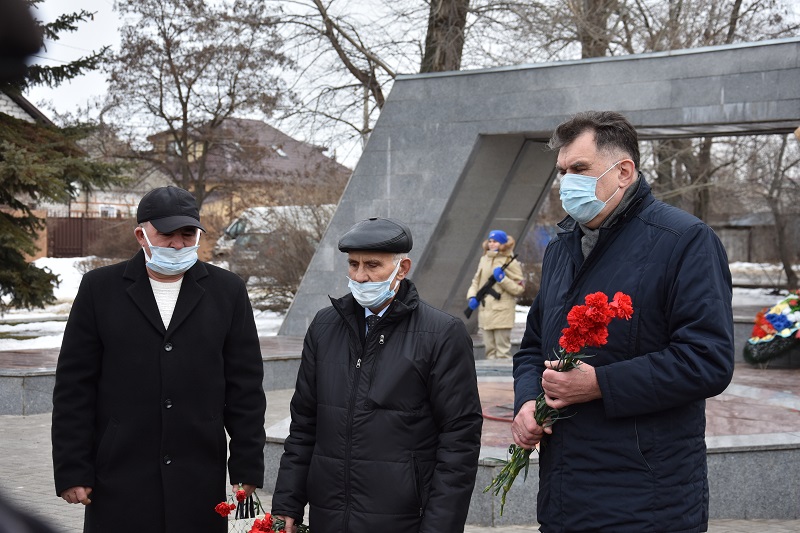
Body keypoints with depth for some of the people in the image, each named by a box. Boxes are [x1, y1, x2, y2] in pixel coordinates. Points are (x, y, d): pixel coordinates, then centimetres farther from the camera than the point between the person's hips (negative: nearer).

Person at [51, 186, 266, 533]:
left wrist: (247, 468, 3)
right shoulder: (100, 288, 4)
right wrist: (71, 471, -2)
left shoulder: (226, 291, 6)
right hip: (119, 484, 0)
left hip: (200, 483, 1)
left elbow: (245, 388, 6)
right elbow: (73, 388, 3)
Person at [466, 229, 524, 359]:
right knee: (490, 350, 12)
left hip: (502, 313, -6)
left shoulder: (510, 262, -5)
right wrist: (472, 297, 2)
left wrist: (502, 279, -17)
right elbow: (476, 281, 19)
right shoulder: (484, 260, 13)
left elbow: (519, 288, -7)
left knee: (503, 351, -4)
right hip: (486, 313, 6)